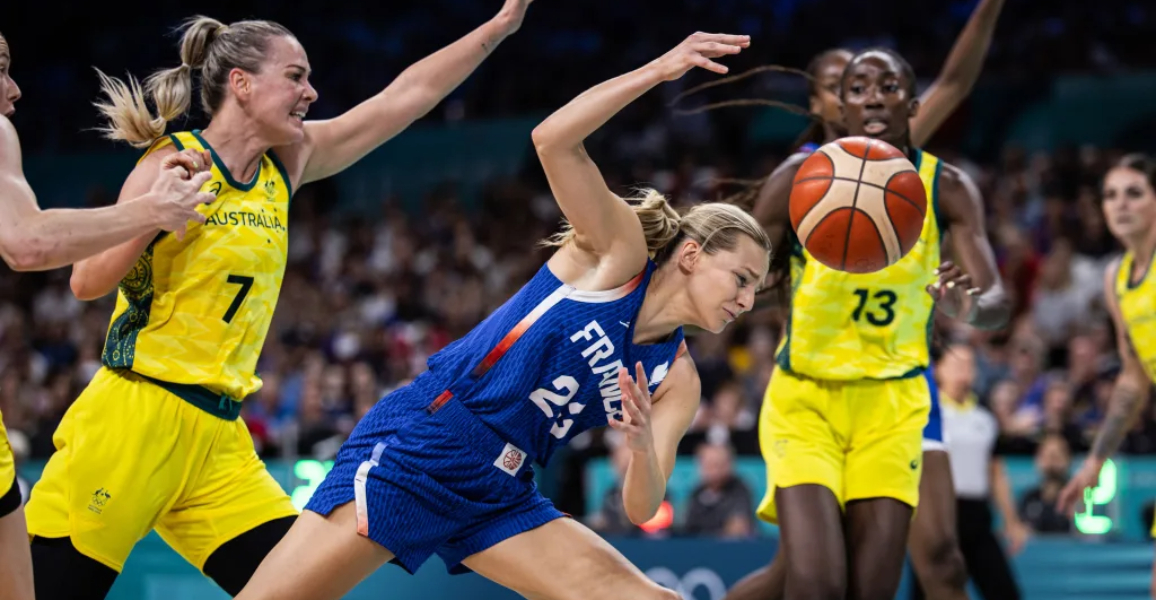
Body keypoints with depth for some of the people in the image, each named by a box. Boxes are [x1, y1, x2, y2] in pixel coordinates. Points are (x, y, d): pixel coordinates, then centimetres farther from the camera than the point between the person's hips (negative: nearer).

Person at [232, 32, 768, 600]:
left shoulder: (676, 382, 10)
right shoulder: (619, 249, -4)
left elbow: (641, 508, 2)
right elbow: (552, 139, -19)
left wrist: (643, 447, -19)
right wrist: (658, 70, -25)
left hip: (498, 498, 7)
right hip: (417, 445, -7)